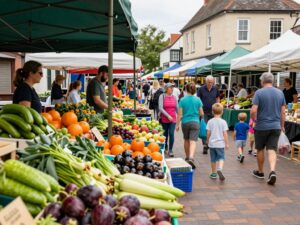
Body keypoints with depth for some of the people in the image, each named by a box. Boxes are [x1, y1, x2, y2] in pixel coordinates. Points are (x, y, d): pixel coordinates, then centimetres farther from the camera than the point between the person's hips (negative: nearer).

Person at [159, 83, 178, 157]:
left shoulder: (174, 97, 5)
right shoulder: (162, 96, -4)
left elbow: (176, 108, 10)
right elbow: (160, 108, -11)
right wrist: (168, 116, -16)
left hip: (173, 119, 1)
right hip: (164, 119, -1)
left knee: (171, 134, -9)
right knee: (165, 134, 13)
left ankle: (170, 150, 0)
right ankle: (165, 147, 35)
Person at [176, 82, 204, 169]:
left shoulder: (182, 100, -6)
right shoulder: (198, 100, -3)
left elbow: (180, 114, -6)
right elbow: (201, 114, 1)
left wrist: (177, 125, 1)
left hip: (185, 122, 1)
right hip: (195, 122, -1)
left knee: (186, 140, 19)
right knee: (193, 141, -6)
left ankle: (187, 157, 34)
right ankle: (191, 158, -26)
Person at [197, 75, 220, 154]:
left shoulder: (215, 89, 4)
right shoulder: (201, 89, -4)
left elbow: (218, 98, 16)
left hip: (213, 112, 3)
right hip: (204, 112, -3)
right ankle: (205, 145, -2)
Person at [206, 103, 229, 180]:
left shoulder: (210, 121, -3)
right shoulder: (223, 122, -7)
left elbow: (208, 133, 0)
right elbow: (225, 134, -7)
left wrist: (208, 141, 16)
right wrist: (226, 143, 1)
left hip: (212, 143, 2)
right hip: (220, 144, -2)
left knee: (213, 159, 13)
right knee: (221, 158, 2)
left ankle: (214, 173, 22)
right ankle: (219, 169, -25)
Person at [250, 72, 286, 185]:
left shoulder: (259, 93, -9)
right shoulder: (280, 93, 4)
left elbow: (253, 111, -16)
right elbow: (283, 112, 7)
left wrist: (254, 120, 3)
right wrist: (282, 126, 17)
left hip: (261, 126, -3)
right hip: (276, 126, 3)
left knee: (260, 149, 13)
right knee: (272, 150, 3)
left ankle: (260, 172, 27)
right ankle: (272, 171, -17)